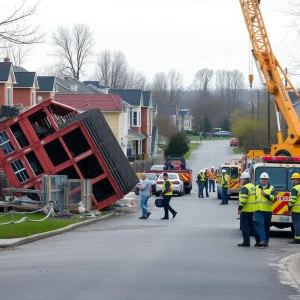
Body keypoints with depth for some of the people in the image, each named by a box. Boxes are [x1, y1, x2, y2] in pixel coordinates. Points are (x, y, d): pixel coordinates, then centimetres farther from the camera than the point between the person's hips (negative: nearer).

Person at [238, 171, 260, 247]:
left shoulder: (244, 188, -15)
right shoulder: (252, 186, 15)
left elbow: (243, 199, -24)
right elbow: (255, 197, 20)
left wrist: (240, 208, -19)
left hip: (245, 209, -9)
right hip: (252, 209, 9)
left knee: (244, 225, -4)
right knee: (250, 224, 18)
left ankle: (246, 242, -4)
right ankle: (258, 239, 16)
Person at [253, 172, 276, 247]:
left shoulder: (271, 188, 7)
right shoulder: (256, 188, 13)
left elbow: (273, 198, -9)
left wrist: (265, 194, -23)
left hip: (267, 211, 0)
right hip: (258, 210, 0)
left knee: (267, 226, 8)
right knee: (260, 225, -15)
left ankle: (266, 241, 19)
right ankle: (262, 240, -23)